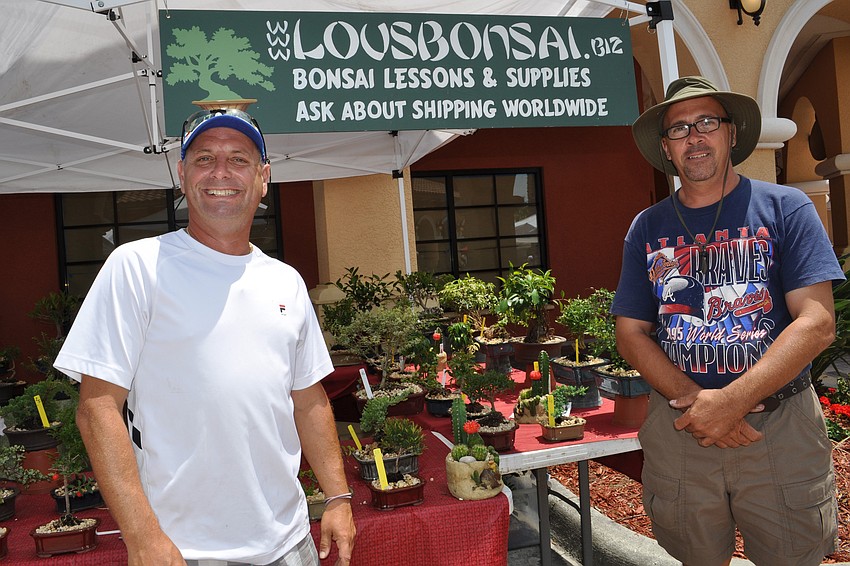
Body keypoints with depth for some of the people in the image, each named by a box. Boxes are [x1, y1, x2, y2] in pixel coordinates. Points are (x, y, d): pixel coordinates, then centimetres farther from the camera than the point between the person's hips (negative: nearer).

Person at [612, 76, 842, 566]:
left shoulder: (785, 208, -3)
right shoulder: (648, 227, 5)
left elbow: (818, 323, -12)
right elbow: (631, 332, 2)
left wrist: (731, 402, -21)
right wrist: (693, 398, -14)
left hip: (781, 430, -2)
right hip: (679, 429, 2)